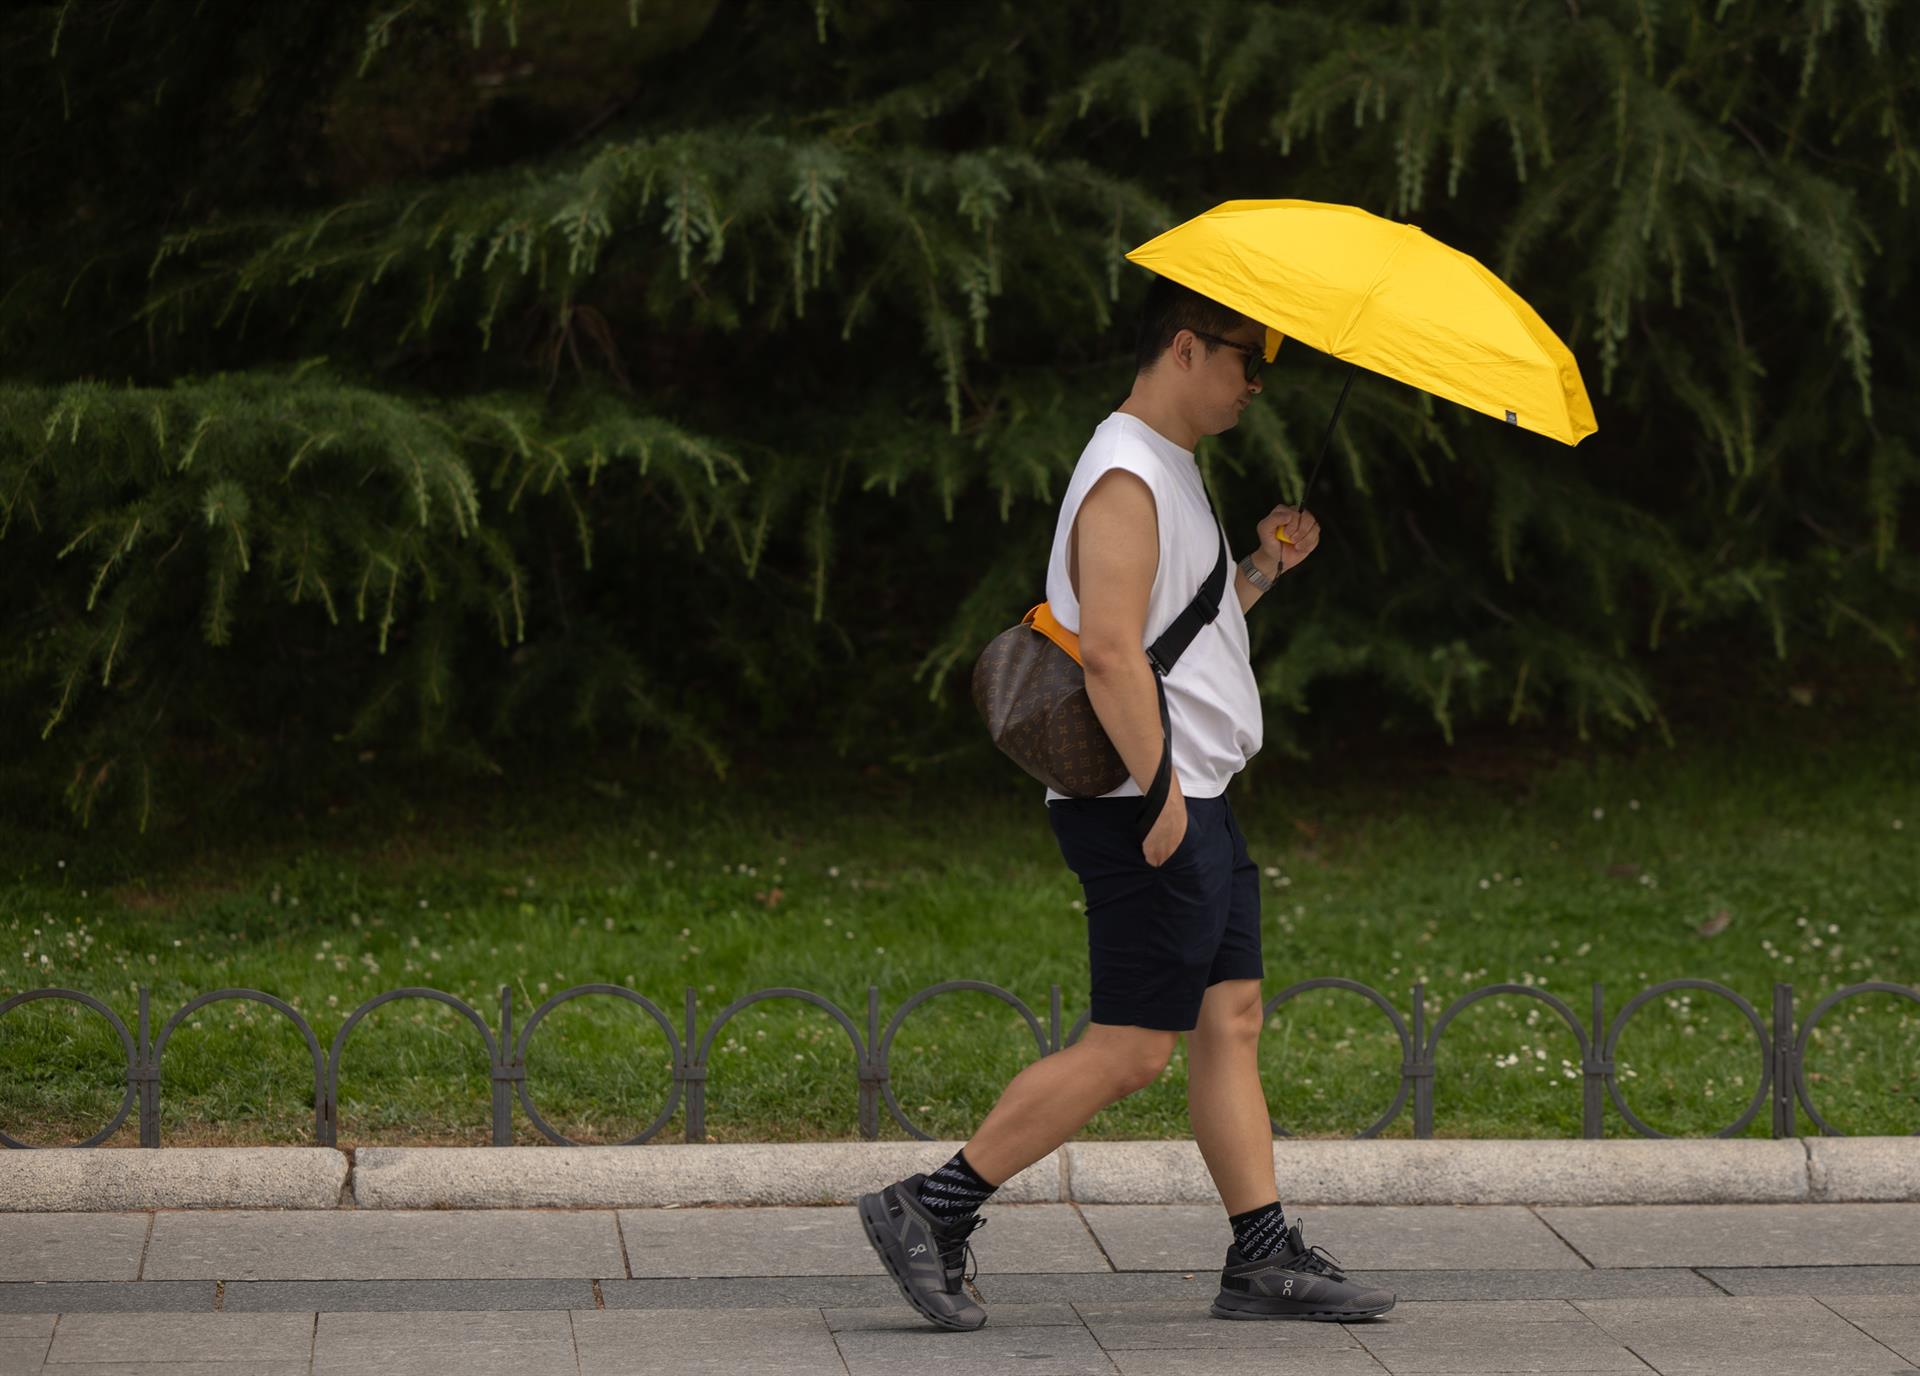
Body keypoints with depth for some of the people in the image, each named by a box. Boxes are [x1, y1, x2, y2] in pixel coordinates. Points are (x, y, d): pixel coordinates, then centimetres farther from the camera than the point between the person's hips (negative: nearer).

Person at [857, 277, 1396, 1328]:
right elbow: (1110, 651, -24)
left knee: (1231, 1023, 8)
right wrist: (1162, 791, -24)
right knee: (1131, 1047, -8)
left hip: (1195, 805, 10)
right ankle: (932, 1211, -4)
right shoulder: (1127, 477, -15)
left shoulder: (1172, 473, 18)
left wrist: (1261, 568, 11)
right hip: (1147, 811, -10)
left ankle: (1262, 1258, 10)